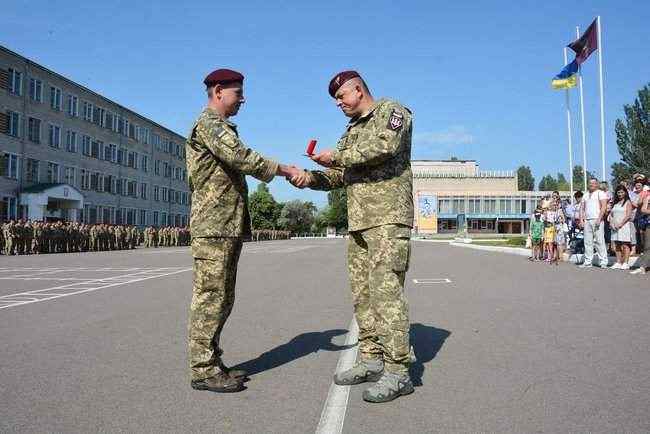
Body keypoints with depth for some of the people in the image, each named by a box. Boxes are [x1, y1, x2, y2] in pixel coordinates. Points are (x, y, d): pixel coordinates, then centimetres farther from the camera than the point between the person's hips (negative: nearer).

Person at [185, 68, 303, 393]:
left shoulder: (221, 128, 26)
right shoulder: (208, 123, -7)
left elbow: (240, 164, 21)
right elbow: (242, 157, -21)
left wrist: (279, 171, 9)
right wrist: (283, 169, -14)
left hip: (229, 226, 10)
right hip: (213, 225, -10)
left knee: (221, 299, 11)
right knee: (209, 297, -7)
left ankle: (211, 363, 19)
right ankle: (203, 370, -1)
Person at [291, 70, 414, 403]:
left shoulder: (391, 111, 2)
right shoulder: (351, 131, 25)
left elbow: (385, 147, -18)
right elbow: (337, 176, 21)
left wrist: (338, 157, -12)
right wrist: (312, 178, 2)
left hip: (389, 218, -8)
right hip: (358, 222, 8)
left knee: (385, 290, -14)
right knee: (362, 292, 7)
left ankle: (397, 372, -10)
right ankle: (371, 360, 16)